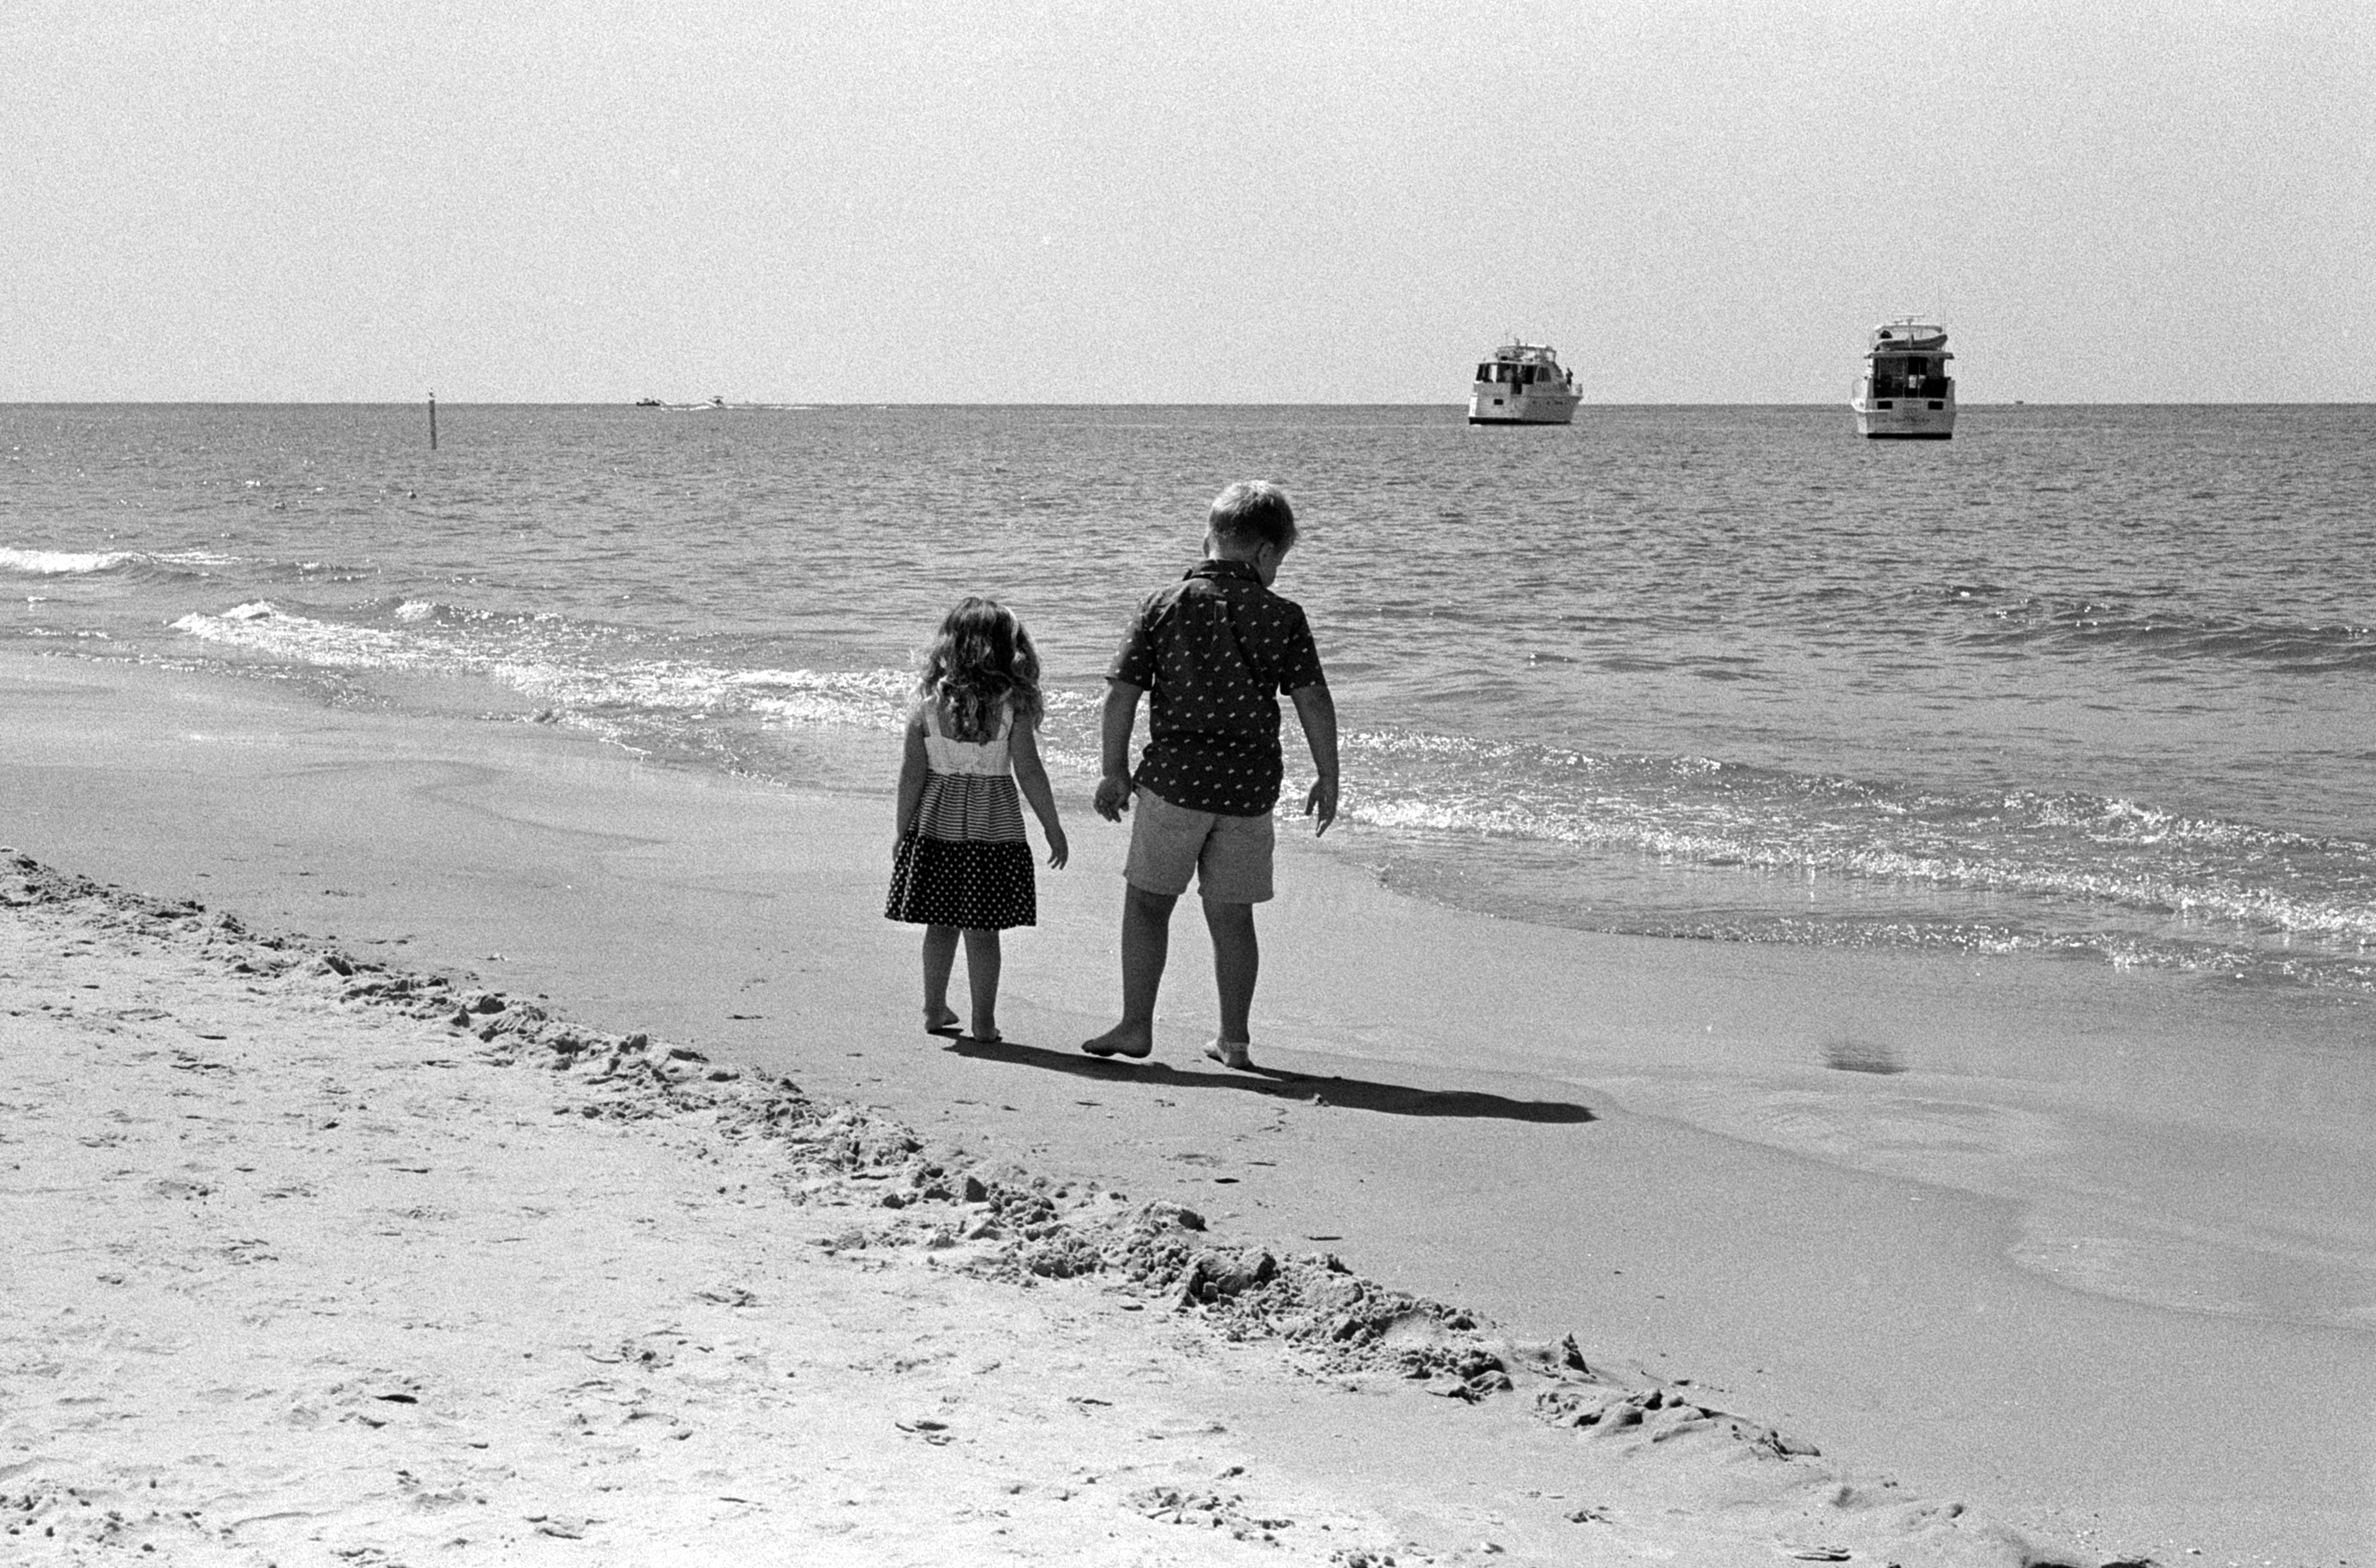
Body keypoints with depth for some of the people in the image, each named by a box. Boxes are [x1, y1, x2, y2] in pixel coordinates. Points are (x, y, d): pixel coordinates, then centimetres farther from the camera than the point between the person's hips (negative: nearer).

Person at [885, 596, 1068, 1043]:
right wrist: (1053, 830, 0)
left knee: (941, 923, 15)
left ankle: (935, 1010, 23)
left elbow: (912, 773, -3)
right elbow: (1029, 774, -10)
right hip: (993, 826, -2)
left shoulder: (929, 702, -5)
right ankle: (983, 1021, 8)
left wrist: (904, 830, 6)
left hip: (937, 822, 2)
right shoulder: (1011, 705, -10)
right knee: (982, 929, 4)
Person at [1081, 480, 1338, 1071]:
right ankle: (1234, 1039, 16)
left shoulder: (1164, 605, -3)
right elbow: (1315, 702, -4)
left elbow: (1121, 694, -3)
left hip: (1173, 778, -1)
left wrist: (1114, 770, 8)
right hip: (1250, 787, 1)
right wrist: (1327, 778, 7)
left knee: (1147, 901, 11)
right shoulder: (1283, 616, -3)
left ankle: (1136, 1026, 8)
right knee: (1231, 914, 11)